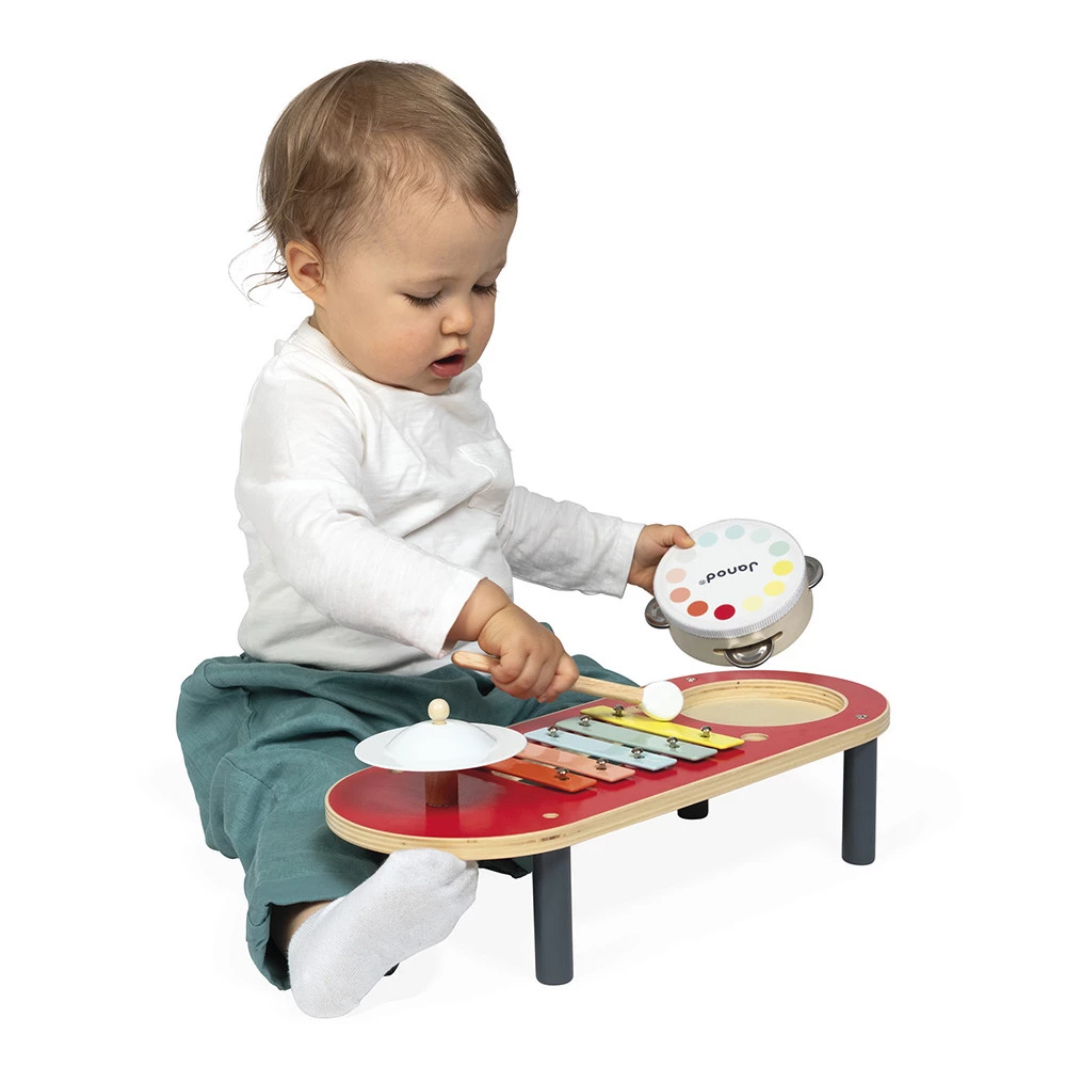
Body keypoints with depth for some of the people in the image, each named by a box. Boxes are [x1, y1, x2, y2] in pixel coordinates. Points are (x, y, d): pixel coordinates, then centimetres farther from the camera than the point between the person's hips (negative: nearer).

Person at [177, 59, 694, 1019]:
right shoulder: (304, 401, -18)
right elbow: (319, 543, -38)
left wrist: (619, 552, 24)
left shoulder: (450, 388, 12)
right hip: (318, 694, -8)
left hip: (476, 680, 9)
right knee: (311, 782, -37)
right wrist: (474, 608, -51)